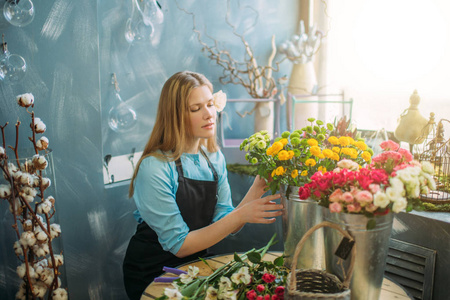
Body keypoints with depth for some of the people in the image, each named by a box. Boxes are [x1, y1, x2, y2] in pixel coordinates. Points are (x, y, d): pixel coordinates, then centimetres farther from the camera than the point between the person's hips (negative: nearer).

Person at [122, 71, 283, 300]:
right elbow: (179, 245, -20)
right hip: (152, 276, -5)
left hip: (194, 266, 6)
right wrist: (240, 215, -26)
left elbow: (224, 225, -5)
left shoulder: (215, 158, 0)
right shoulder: (154, 167, -21)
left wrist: (258, 188, -18)